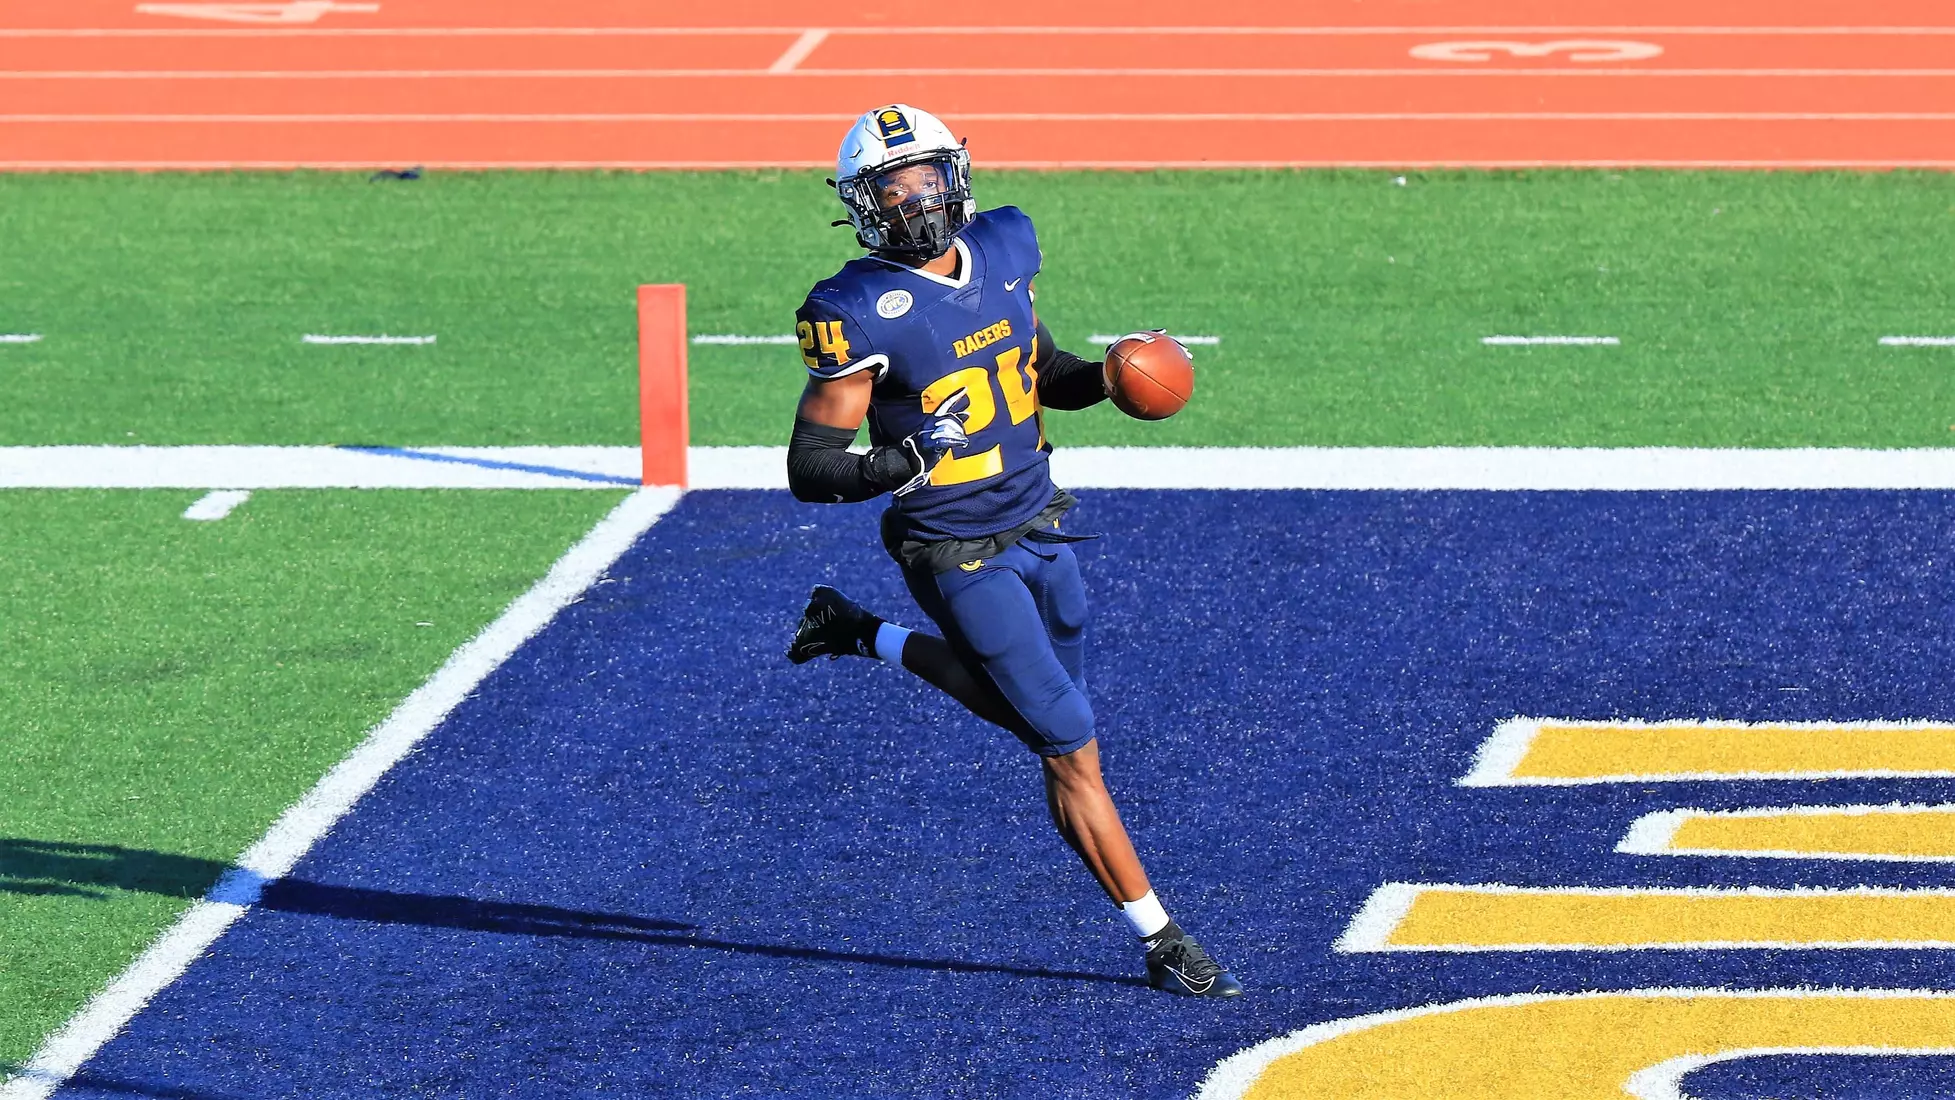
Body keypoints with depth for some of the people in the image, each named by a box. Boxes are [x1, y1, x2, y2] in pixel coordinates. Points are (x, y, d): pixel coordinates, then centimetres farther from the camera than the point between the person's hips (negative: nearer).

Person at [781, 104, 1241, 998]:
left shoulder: (1001, 252, 1)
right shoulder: (858, 316, -18)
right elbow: (810, 468, -16)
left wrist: (1110, 378, -2)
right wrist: (897, 465, -35)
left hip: (1038, 526, 7)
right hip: (961, 557, -7)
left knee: (1029, 705, 22)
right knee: (1071, 751, -5)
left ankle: (865, 637, 36)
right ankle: (1162, 944, 5)